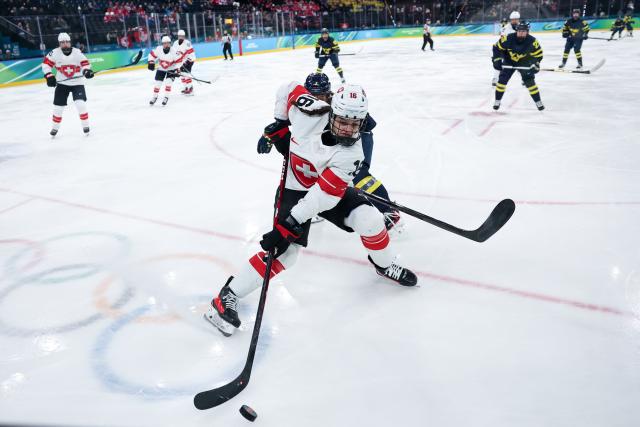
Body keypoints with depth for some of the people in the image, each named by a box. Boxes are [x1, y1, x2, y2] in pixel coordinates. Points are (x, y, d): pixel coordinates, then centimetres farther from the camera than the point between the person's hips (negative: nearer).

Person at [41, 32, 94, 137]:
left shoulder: (77, 52, -9)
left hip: (77, 83, -1)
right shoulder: (55, 53, -9)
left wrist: (87, 71, -25)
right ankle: (55, 127, 24)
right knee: (58, 106, 5)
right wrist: (49, 76, -12)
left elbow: (85, 63, -4)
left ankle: (85, 126, 3)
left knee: (80, 104, -16)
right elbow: (46, 63, -2)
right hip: (62, 83, 1)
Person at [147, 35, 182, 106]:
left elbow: (179, 61, -18)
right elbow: (152, 54, -4)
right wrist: (151, 62, -13)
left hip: (171, 69, -3)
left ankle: (166, 97, -4)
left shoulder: (174, 51, -25)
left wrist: (176, 70, -25)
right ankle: (155, 97, 23)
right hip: (161, 69, 3)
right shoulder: (158, 49, -19)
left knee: (168, 82, -18)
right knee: (157, 83, 3)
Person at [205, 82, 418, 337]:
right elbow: (289, 89, -4)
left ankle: (385, 264, 20)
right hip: (294, 187, -2)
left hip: (329, 186, 2)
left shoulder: (351, 154, -28)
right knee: (285, 249, -18)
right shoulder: (312, 112, -26)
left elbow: (324, 194, -33)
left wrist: (289, 225, -38)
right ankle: (227, 297, -8)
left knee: (369, 219, -13)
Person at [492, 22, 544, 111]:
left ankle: (538, 102, 2)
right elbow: (497, 47, -15)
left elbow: (538, 54, -14)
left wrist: (535, 65, -28)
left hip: (524, 62, -1)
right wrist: (497, 60, -21)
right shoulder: (508, 39, -29)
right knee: (502, 79, -9)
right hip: (509, 61, 1)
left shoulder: (532, 41, -27)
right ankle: (497, 101, 7)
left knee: (529, 80, -10)